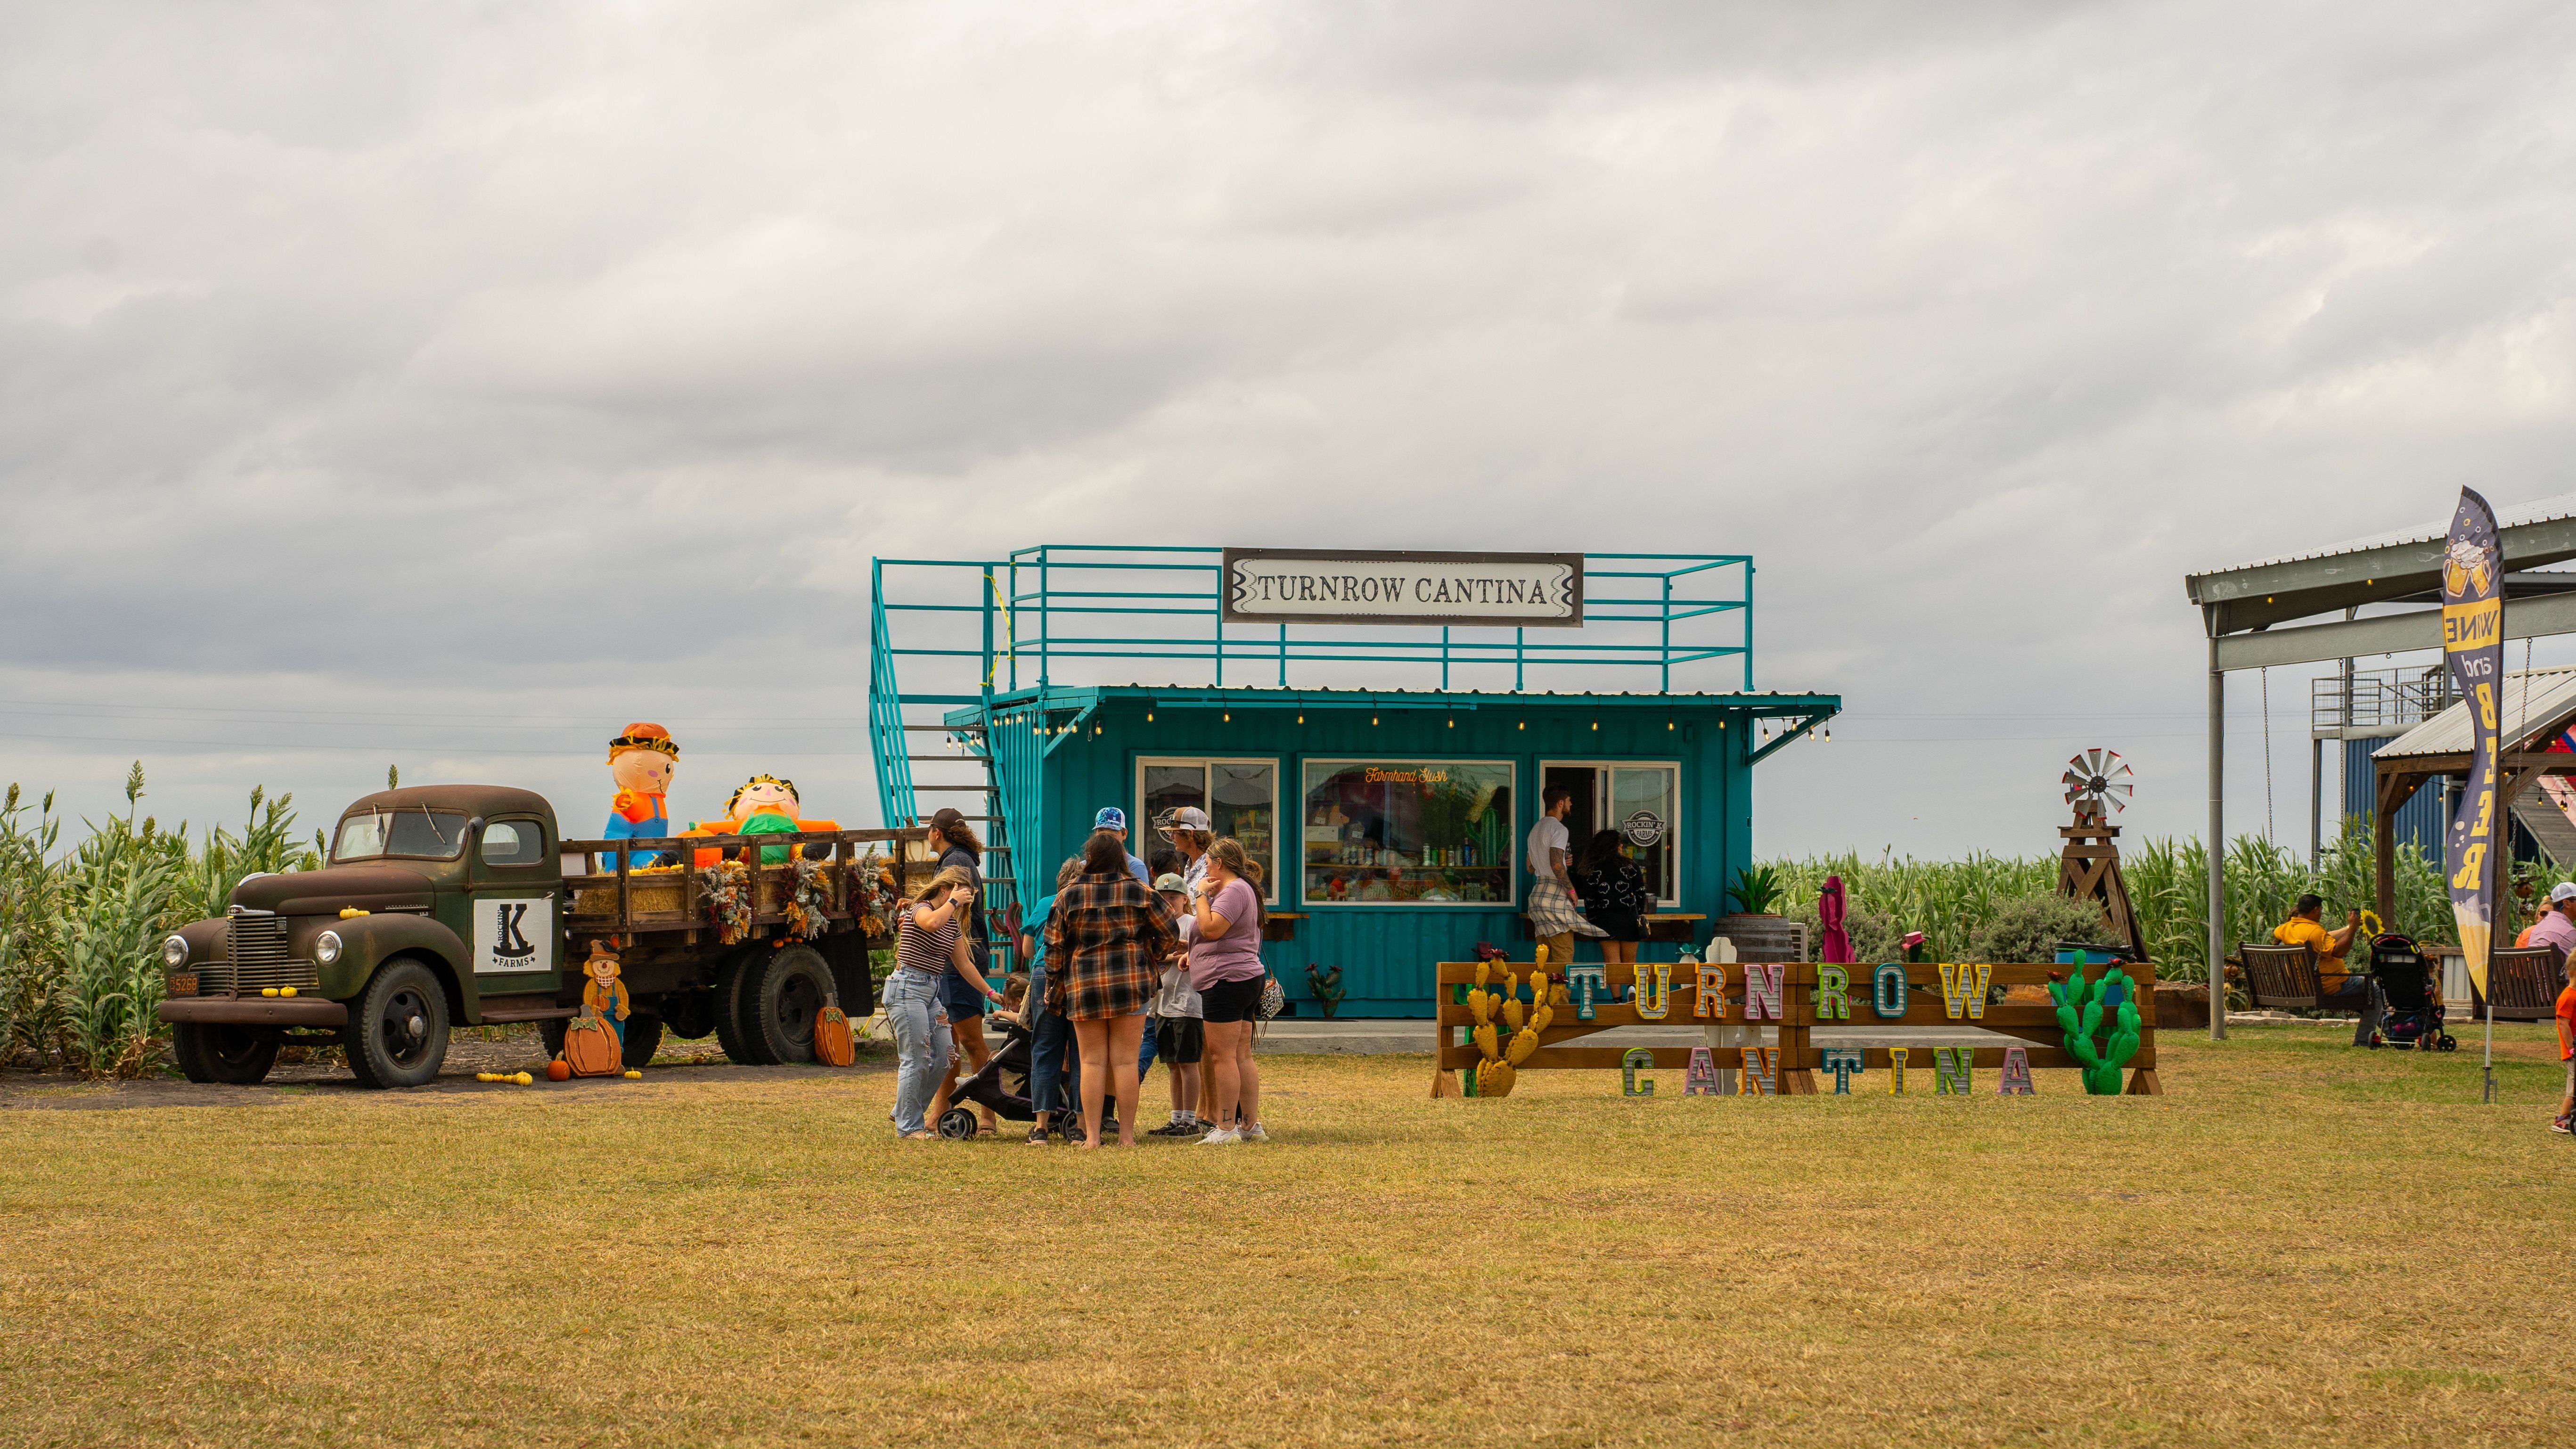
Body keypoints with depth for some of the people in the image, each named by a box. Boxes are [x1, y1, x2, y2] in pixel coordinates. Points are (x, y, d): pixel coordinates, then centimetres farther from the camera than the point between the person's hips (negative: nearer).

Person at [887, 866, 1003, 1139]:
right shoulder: (919, 910, -8)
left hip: (932, 992, 9)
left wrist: (990, 992, 27)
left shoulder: (953, 924, 17)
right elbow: (932, 923, -33)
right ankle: (908, 1126, -3)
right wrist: (954, 900, -19)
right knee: (916, 1060, -9)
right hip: (908, 989, -9)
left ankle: (904, 1113, 17)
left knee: (941, 1059, 4)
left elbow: (964, 963, 25)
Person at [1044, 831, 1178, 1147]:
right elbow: (1170, 936, 2)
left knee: (1092, 1062, 4)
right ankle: (1127, 1135, 3)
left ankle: (1092, 1135, 2)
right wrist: (1149, 961, 19)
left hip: (1083, 987, 1)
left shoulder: (1068, 896, 1)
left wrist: (1053, 991, 11)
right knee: (1125, 1060, 2)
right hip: (1130, 984, -1)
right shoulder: (1139, 892, -1)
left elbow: (1054, 947, 3)